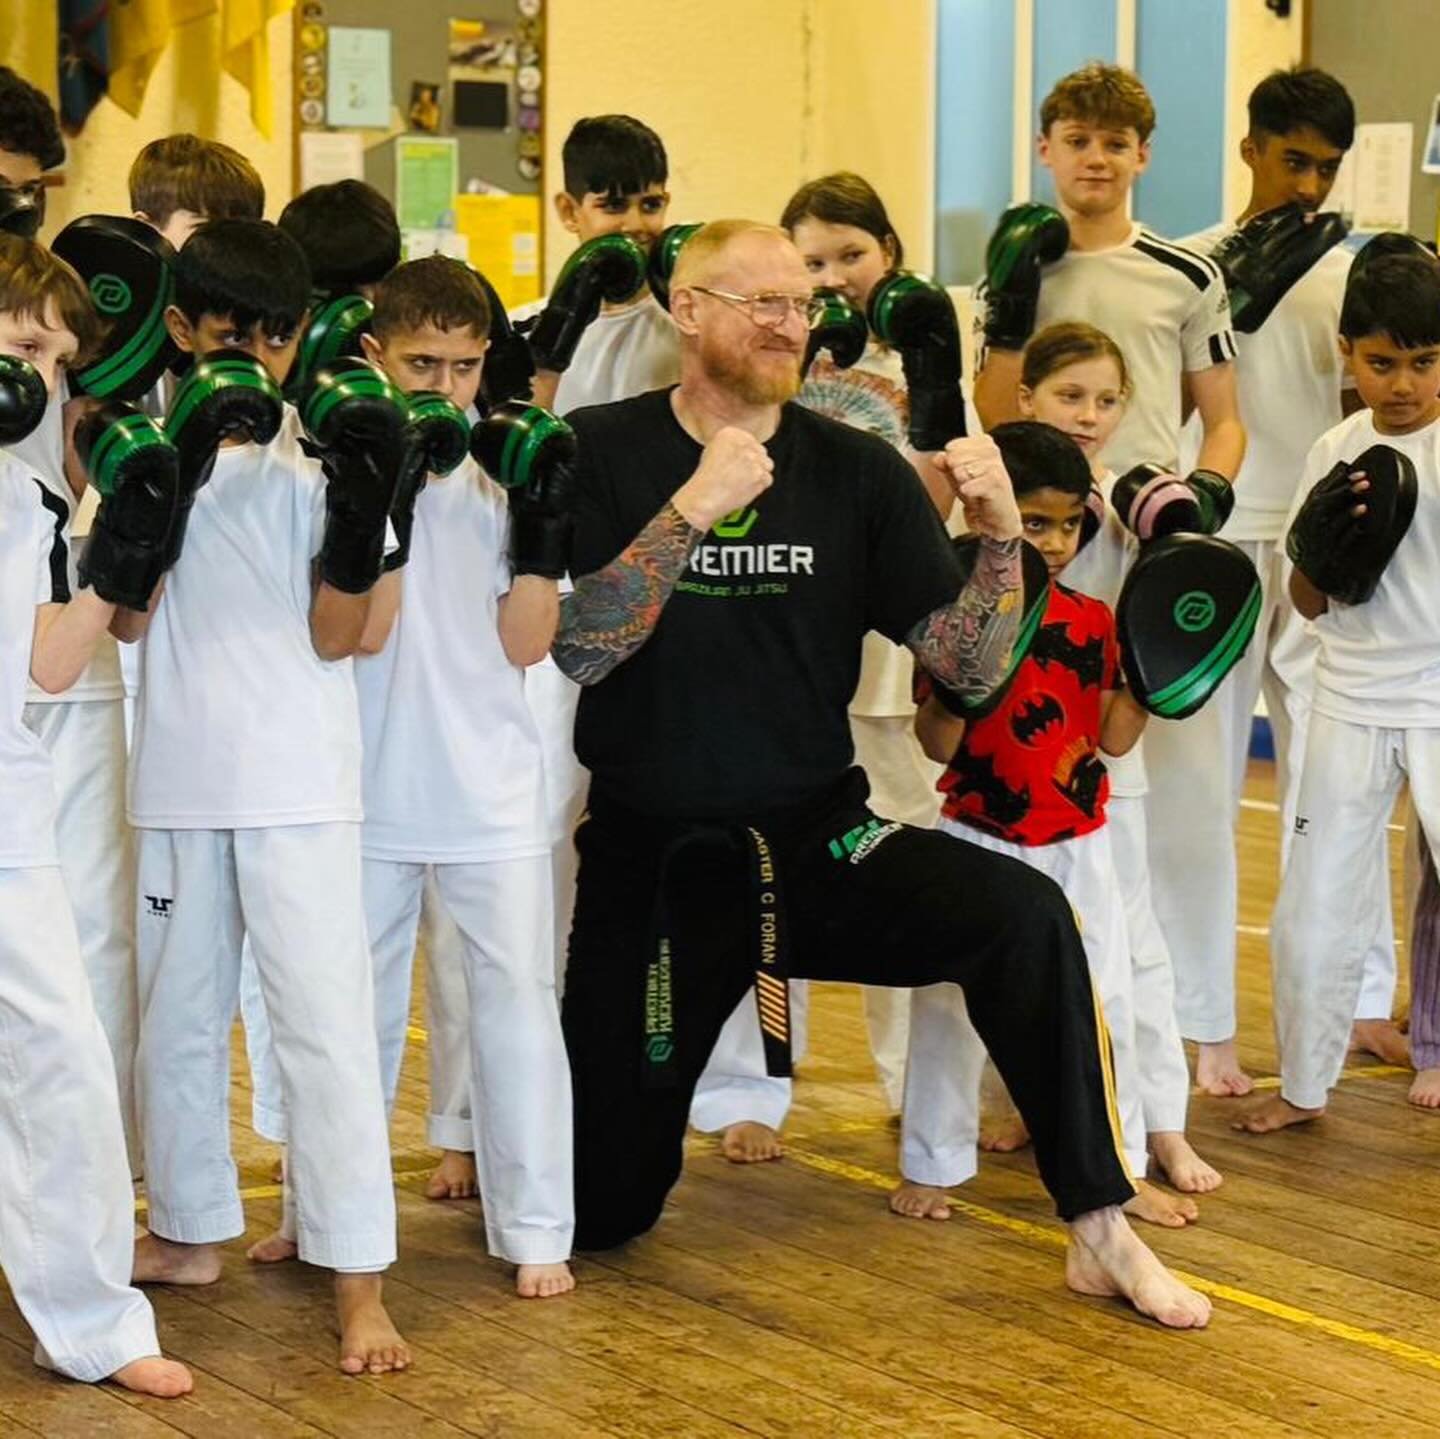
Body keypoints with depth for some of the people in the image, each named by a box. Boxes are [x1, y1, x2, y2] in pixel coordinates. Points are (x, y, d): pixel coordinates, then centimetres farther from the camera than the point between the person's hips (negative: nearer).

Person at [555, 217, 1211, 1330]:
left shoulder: (858, 473, -1)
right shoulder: (598, 454, -6)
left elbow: (971, 670, -3)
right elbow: (574, 649, -19)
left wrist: (1000, 538, -20)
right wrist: (691, 508, -28)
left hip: (821, 849, 1)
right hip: (649, 863, -1)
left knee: (1024, 912, -29)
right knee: (602, 1209, 2)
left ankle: (1100, 1229, -18)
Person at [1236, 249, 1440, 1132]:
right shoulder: (1337, 453, 3)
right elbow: (1310, 603, 9)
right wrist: (1322, 543, -11)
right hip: (1352, 707, 4)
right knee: (1313, 911, 11)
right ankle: (1305, 1084, 27)